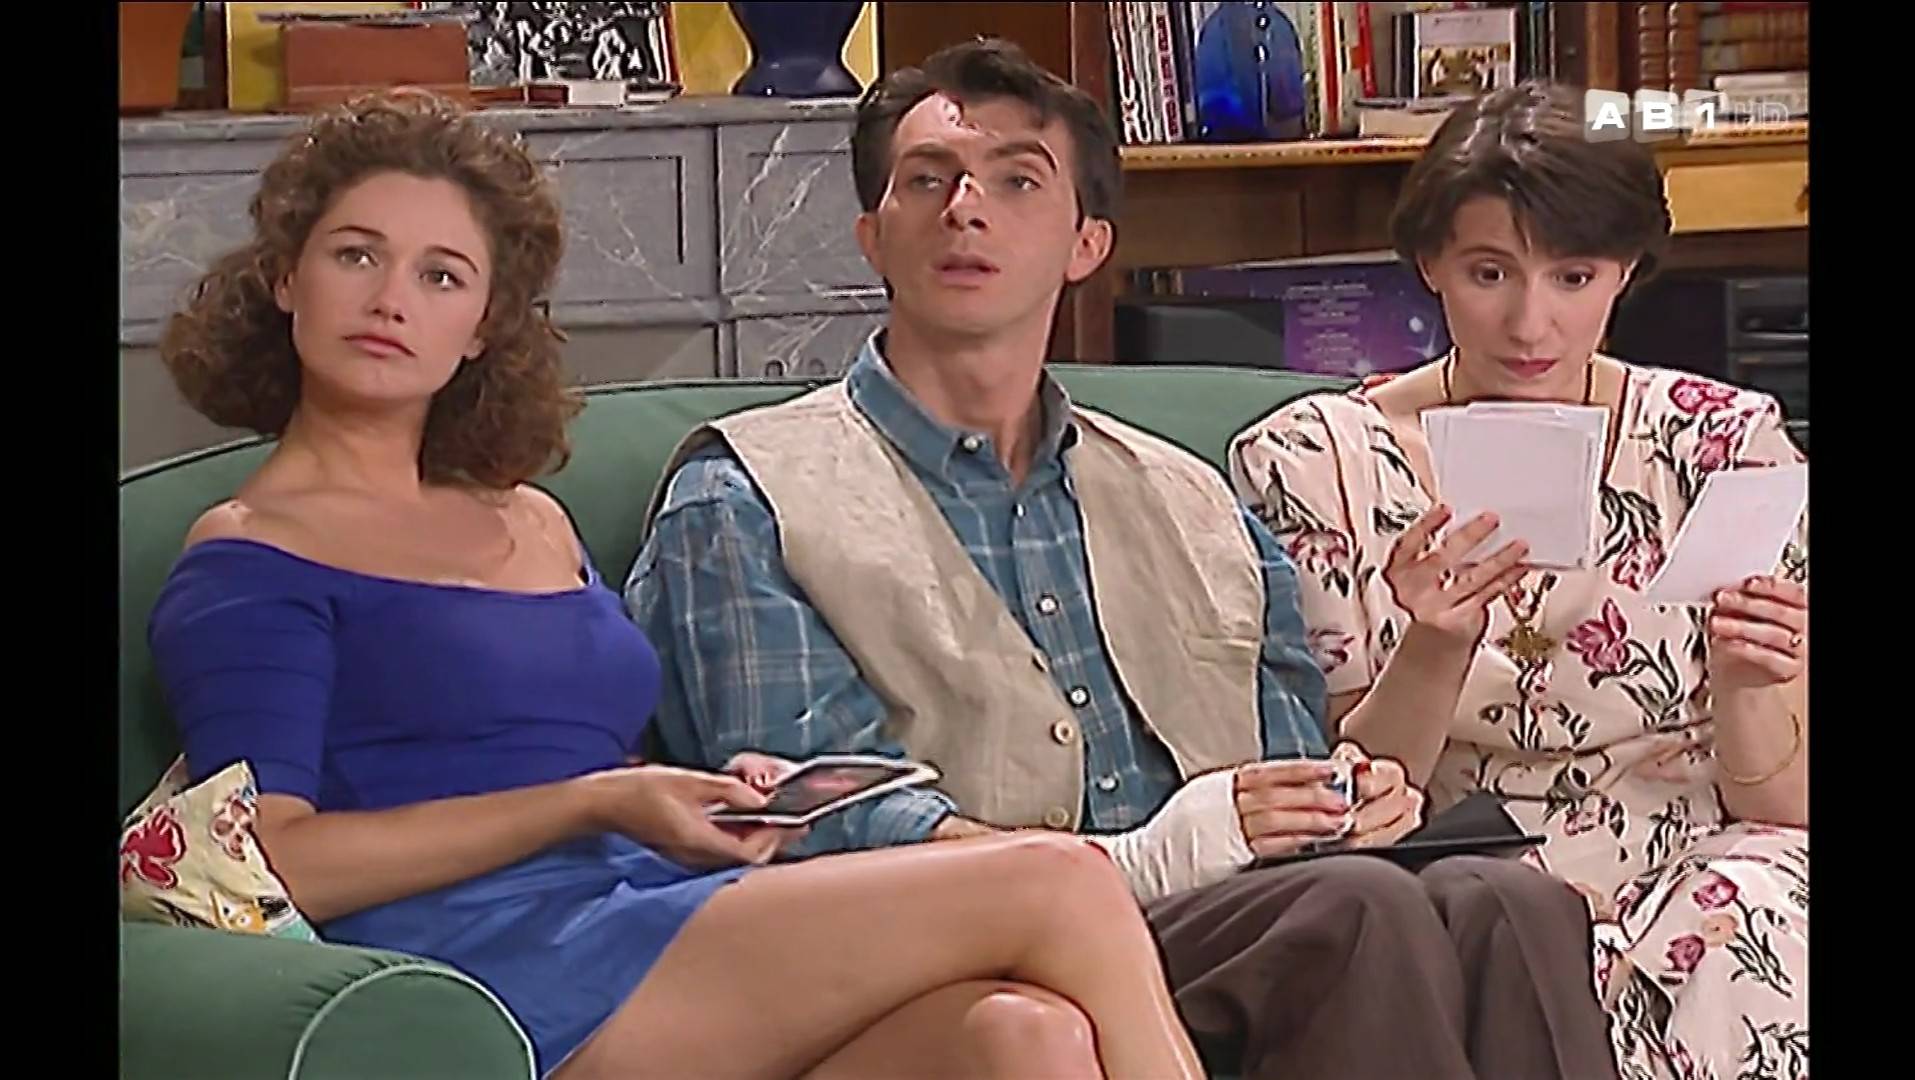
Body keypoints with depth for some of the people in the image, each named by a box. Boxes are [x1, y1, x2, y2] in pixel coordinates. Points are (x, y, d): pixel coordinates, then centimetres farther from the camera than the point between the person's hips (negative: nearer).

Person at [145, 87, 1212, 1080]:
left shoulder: (535, 522, 28)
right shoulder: (250, 560, 6)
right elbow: (273, 863, -8)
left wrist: (715, 802, 7)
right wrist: (596, 803, -9)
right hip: (499, 961, -7)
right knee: (1060, 886, -21)